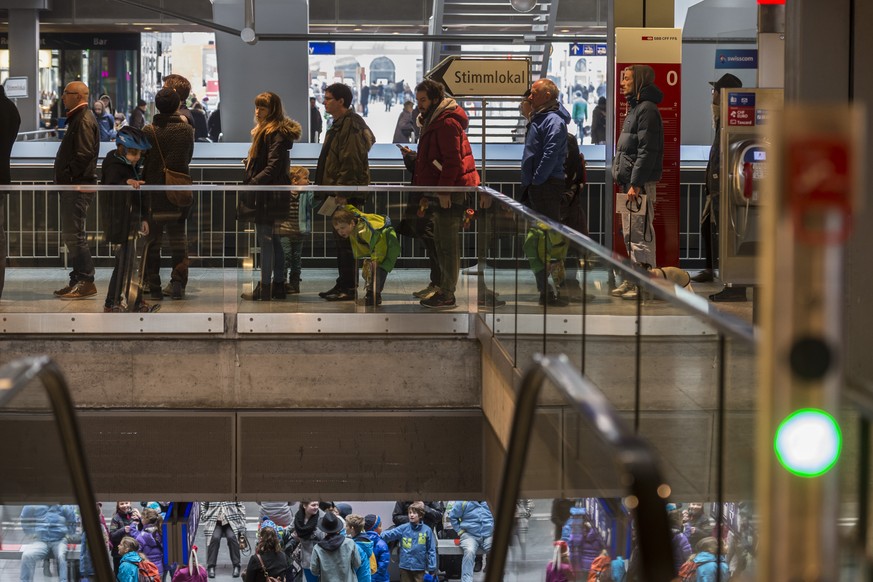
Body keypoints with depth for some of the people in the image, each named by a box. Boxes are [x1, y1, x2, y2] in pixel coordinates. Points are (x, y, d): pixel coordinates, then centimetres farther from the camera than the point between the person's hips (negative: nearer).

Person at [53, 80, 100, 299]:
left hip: (78, 186, -11)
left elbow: (84, 155, -22)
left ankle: (86, 282, -8)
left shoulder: (84, 120, -13)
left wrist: (66, 175, -16)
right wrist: (63, 177, 12)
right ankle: (78, 280, 17)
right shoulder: (77, 118, 19)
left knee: (73, 235, -10)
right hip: (73, 185, 11)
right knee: (70, 235, 13)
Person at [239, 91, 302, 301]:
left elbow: (273, 166, -21)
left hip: (269, 195, -11)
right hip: (271, 195, 11)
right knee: (272, 239, 13)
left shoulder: (276, 133, -14)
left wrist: (253, 183, -23)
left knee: (266, 240, -7)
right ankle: (278, 285, 18)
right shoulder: (266, 130, 18)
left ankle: (264, 289, -5)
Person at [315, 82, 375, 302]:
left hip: (348, 193, -11)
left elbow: (351, 162, -21)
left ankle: (350, 287, -5)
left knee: (345, 241, -8)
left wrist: (342, 193, -22)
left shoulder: (351, 125, -15)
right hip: (339, 192, 11)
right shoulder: (339, 124, 18)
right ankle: (343, 284, 20)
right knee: (340, 240, 14)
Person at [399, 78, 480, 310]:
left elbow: (452, 160, -21)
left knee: (448, 245, -7)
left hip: (451, 192, -11)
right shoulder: (433, 121, 18)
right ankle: (444, 290, 25)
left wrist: (444, 191, -23)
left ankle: (447, 297, -4)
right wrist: (412, 156, 10)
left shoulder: (447, 123, -16)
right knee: (441, 244, 16)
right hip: (443, 190, 11)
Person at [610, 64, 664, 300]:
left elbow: (647, 150, -19)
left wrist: (636, 183, -23)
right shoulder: (635, 109, 20)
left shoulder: (647, 110, -12)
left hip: (641, 183, -11)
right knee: (630, 235, 15)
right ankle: (634, 280, 21)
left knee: (641, 235, -9)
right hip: (629, 182, 11)